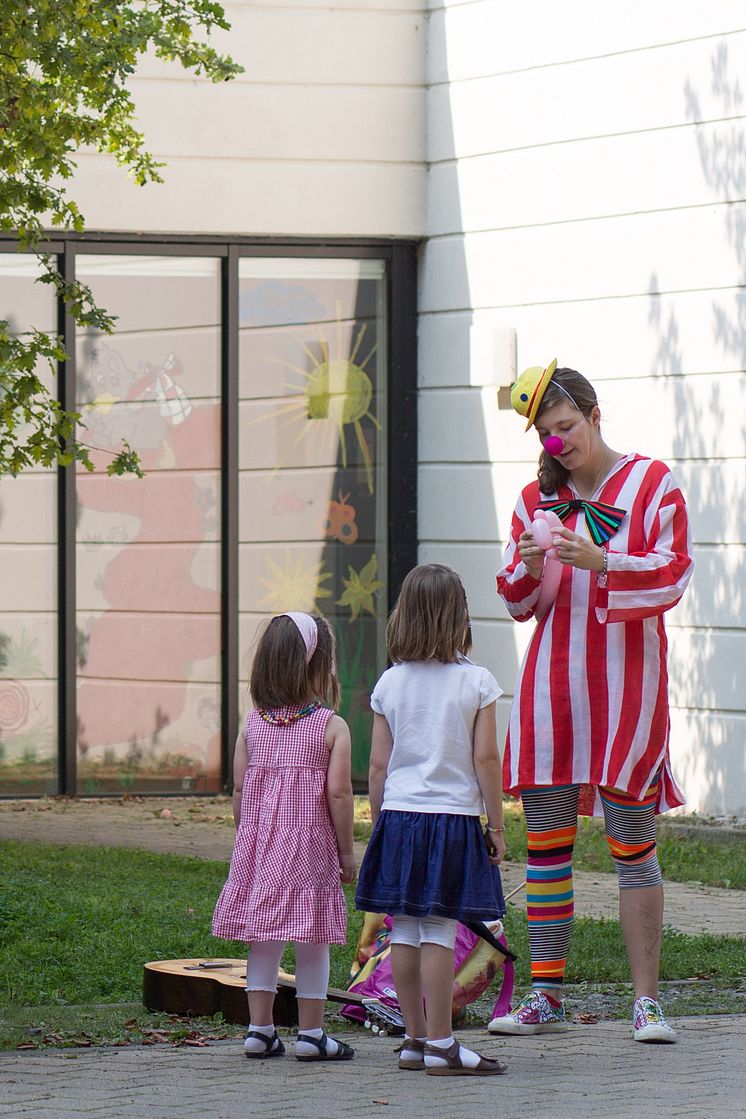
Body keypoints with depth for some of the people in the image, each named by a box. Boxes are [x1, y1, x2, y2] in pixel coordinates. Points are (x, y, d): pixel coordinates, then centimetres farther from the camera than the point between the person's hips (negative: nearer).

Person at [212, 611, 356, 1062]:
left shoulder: (253, 724, 4)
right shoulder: (332, 727, -7)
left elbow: (240, 788, 4)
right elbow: (338, 793, -12)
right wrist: (347, 852, -4)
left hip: (259, 841, 4)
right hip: (311, 843, -4)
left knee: (264, 939, 11)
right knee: (313, 941, 4)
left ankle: (260, 1029, 12)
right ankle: (311, 1033, 7)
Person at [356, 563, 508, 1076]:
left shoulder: (390, 684, 3)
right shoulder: (476, 682, -5)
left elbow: (379, 766, 5)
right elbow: (486, 759, -7)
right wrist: (497, 826, 1)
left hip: (399, 816, 3)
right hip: (454, 818, -3)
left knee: (405, 932, 7)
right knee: (439, 932, -4)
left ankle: (415, 1040, 13)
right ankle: (441, 1046, -4)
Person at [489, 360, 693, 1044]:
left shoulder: (652, 484, 2)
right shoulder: (537, 499, 14)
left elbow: (672, 576, -7)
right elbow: (517, 604, 14)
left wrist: (598, 560, -21)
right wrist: (529, 566, -8)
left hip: (627, 678, -4)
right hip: (551, 679, 4)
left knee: (632, 838, -5)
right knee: (546, 839, 2)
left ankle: (647, 1001, -2)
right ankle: (546, 997, 7)